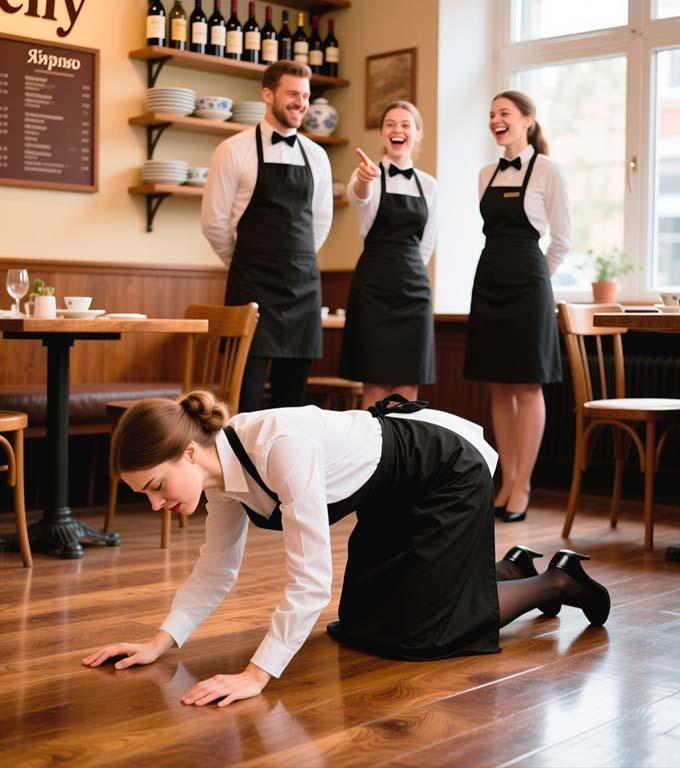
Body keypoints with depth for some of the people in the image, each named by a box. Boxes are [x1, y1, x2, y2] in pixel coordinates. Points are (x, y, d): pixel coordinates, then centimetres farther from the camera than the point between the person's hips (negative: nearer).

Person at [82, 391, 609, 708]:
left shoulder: (281, 446, -40)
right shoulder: (221, 468, -13)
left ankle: (556, 581, 19)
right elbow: (216, 571, -2)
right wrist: (159, 644, -12)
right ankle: (510, 569, 35)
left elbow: (311, 579, -39)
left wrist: (258, 675, -40)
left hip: (448, 475, -8)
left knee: (414, 632, -3)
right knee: (362, 627, 15)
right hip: (390, 494, 8)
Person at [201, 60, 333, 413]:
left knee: (292, 390, 7)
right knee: (247, 390, -5)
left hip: (304, 284, 4)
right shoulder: (234, 150, -3)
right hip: (253, 286, -4)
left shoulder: (316, 156, 10)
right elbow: (214, 221, -1)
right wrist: (248, 265, 8)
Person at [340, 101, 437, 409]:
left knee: (407, 391, 4)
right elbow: (358, 196, -29)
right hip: (374, 286, -4)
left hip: (414, 289, 4)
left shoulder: (428, 184, 11)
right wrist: (363, 179, -50)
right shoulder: (369, 174, -3)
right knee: (376, 389, -4)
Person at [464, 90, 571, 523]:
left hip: (528, 283, -6)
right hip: (489, 281, 6)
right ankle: (506, 482, 13)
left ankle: (522, 486, 3)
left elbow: (562, 238, 0)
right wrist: (501, 270, 14)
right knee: (499, 387, 7)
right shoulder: (487, 174, 12)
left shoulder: (547, 170, -4)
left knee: (527, 387, -2)